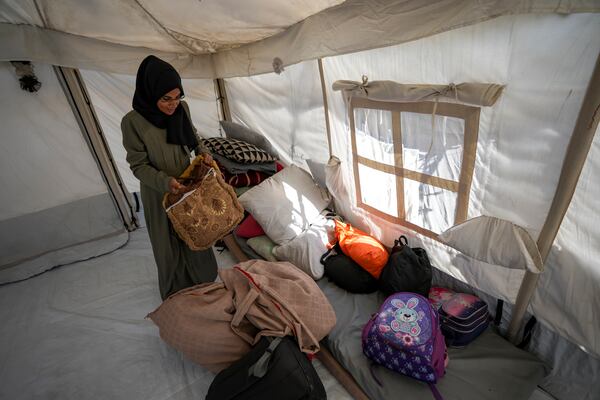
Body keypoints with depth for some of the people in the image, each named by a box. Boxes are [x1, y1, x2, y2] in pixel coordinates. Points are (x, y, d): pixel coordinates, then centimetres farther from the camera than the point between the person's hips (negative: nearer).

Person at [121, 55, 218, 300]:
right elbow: (138, 166, -15)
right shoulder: (133, 121, -21)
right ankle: (177, 296, 38)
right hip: (159, 195, -4)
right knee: (170, 244, 13)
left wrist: (202, 151, -9)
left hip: (188, 185, 5)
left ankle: (202, 282, 47)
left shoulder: (182, 109, -8)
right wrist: (165, 181, -30)